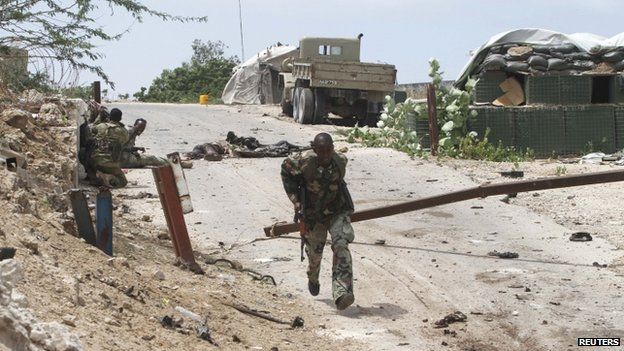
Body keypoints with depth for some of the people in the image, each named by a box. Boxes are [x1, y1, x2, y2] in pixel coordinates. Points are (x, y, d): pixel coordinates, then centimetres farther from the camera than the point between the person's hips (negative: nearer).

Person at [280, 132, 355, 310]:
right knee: (315, 252, 14)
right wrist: (295, 199, -9)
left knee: (341, 246, -22)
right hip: (313, 214, 0)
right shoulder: (304, 161, -25)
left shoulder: (341, 161, -17)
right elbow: (286, 169, -4)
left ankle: (342, 293, -29)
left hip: (338, 211, 0)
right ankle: (313, 279, 50)